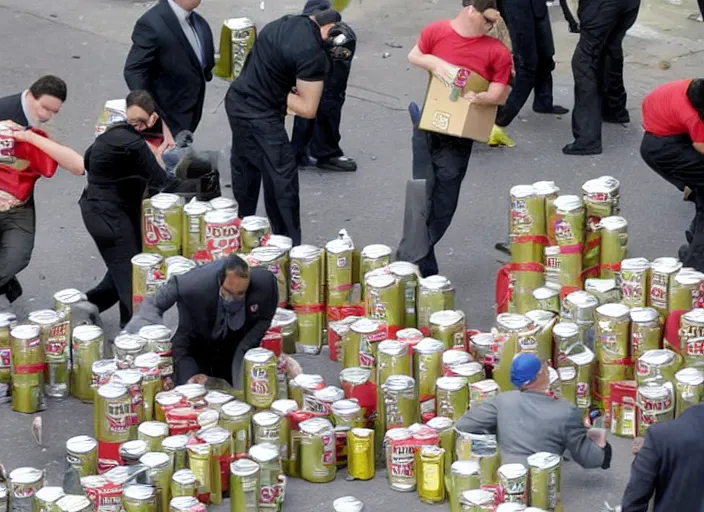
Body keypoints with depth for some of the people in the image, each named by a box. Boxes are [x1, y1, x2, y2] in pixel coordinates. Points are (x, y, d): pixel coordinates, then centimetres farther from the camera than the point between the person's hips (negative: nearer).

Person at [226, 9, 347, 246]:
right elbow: (308, 110, -17)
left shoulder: (285, 22, 4)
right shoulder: (313, 55, -20)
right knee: (282, 181, 2)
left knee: (245, 173, 23)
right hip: (260, 117, -9)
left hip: (236, 101, 9)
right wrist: (285, 96, -3)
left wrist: (280, 90, 4)